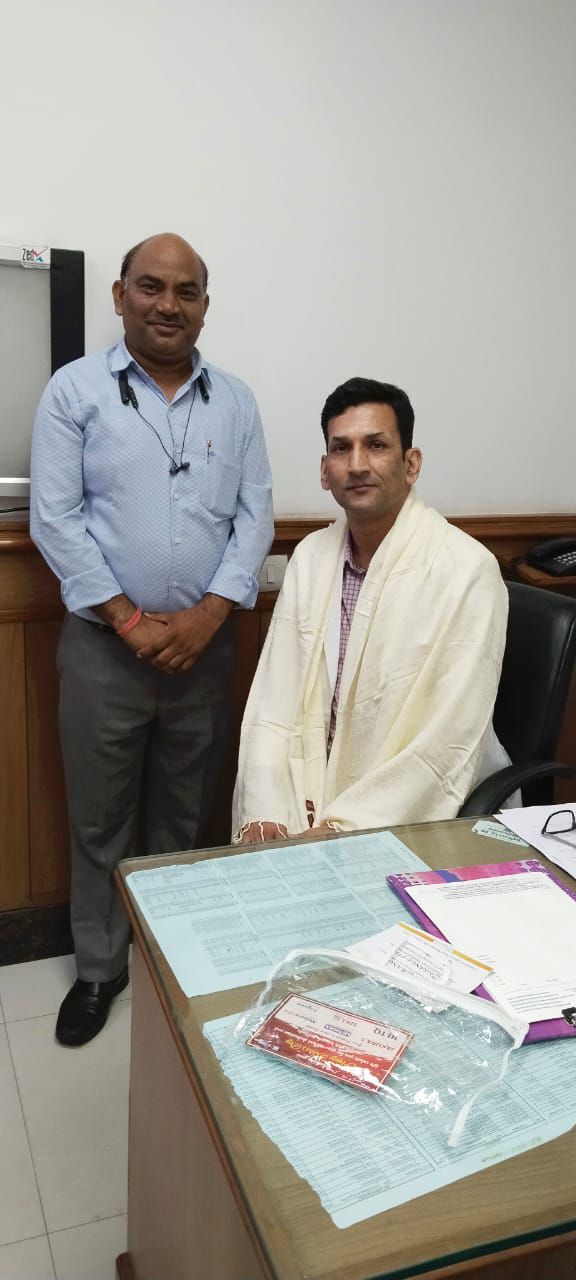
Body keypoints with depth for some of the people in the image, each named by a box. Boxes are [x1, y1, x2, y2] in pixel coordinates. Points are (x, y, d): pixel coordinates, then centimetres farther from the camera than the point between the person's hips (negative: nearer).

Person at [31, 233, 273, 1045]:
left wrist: (208, 614, -11)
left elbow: (255, 516, 2)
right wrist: (128, 619, -13)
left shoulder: (235, 400, 7)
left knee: (187, 816, 14)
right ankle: (99, 968, 28)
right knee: (99, 820, 9)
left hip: (206, 644, 2)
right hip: (103, 645, -2)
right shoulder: (76, 390, -2)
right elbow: (54, 519, -7)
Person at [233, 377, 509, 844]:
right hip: (309, 809, 5)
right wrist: (264, 815, -12)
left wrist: (344, 829, -20)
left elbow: (449, 747, -17)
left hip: (416, 822, -4)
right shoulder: (310, 557, 3)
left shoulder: (466, 572, -15)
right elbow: (274, 704, 0)